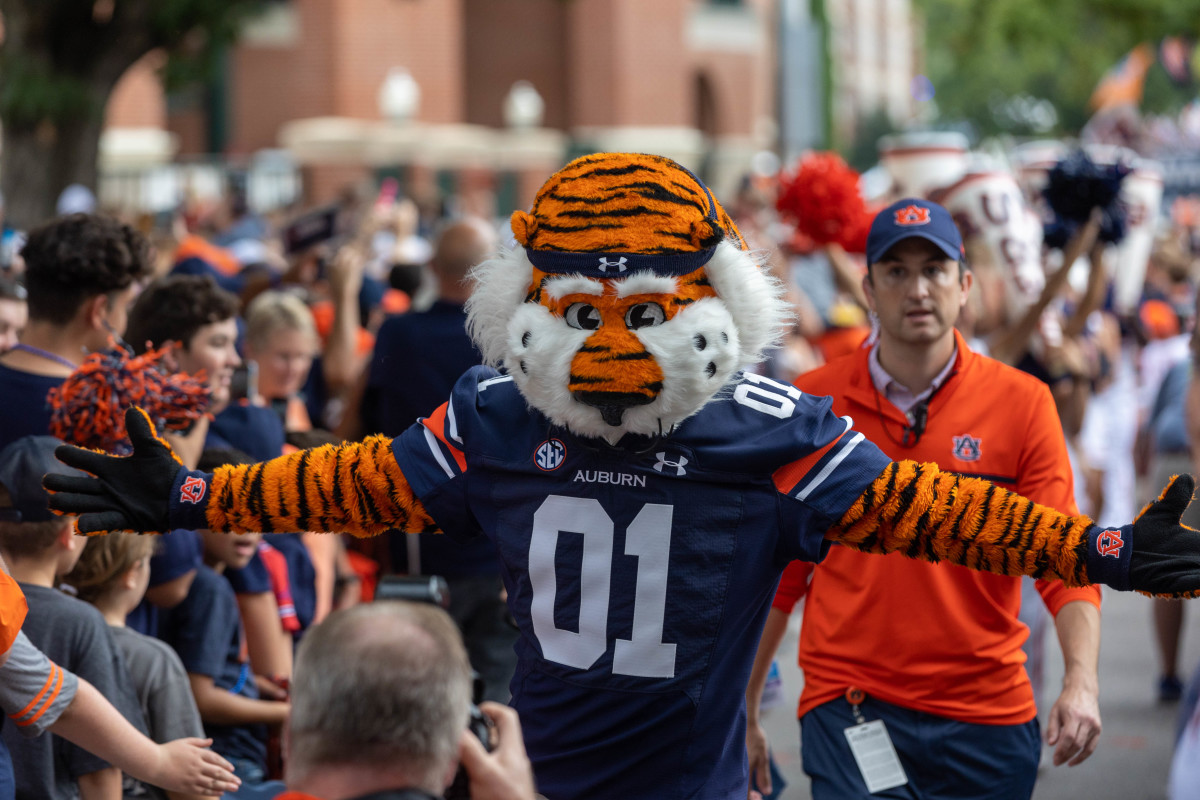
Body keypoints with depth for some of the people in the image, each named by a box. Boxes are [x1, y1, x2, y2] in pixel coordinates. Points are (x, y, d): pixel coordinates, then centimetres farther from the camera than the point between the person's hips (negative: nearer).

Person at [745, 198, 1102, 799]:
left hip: (987, 713, 1)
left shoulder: (1022, 403, -1)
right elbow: (779, 573, 7)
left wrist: (1081, 680, -21)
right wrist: (741, 714, 6)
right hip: (847, 704, -1)